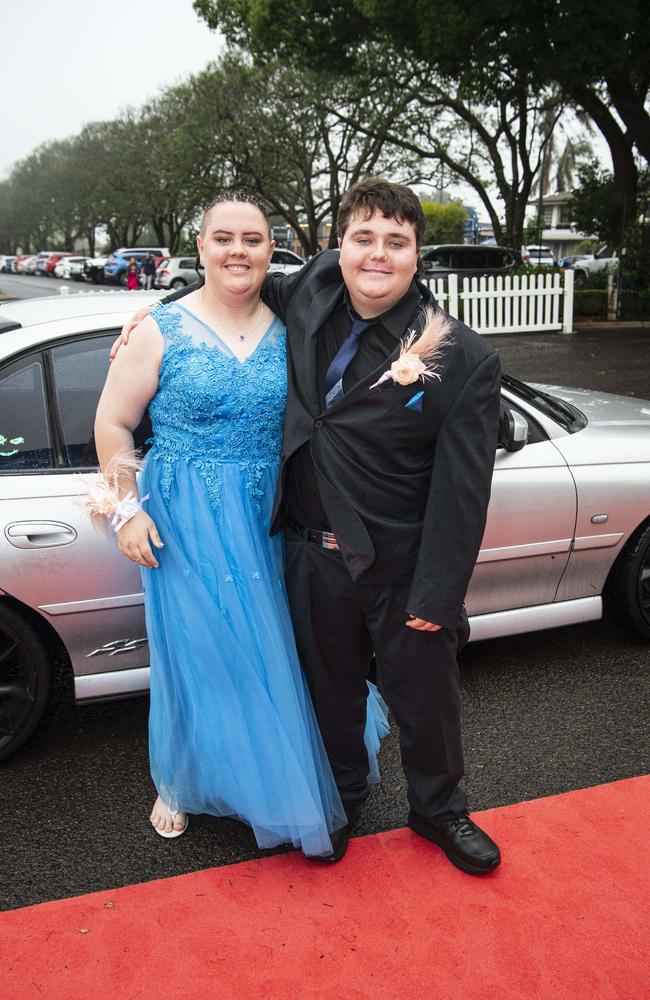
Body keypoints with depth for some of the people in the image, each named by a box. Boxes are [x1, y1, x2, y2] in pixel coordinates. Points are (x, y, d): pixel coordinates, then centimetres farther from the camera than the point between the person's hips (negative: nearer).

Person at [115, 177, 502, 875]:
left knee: (425, 698, 15)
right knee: (330, 689, 21)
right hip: (312, 555, 4)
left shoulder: (464, 360, -16)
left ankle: (439, 810, 43)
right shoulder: (316, 286, -3)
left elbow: (461, 490, -15)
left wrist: (437, 596, -15)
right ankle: (342, 794, 48)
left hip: (402, 567, -3)